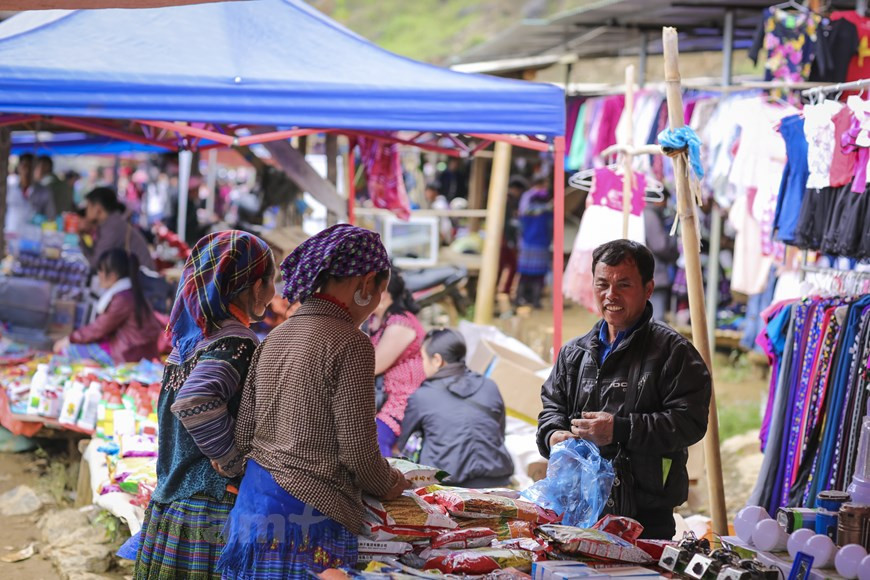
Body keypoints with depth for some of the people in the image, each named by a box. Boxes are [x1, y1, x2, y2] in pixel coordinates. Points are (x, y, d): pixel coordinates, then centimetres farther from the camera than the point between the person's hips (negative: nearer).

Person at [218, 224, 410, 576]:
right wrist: (388, 485, 8)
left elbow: (243, 434, 12)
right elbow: (359, 452, -12)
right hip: (309, 515, -7)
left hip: (254, 500, 7)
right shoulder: (349, 344, -11)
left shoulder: (274, 338, 10)